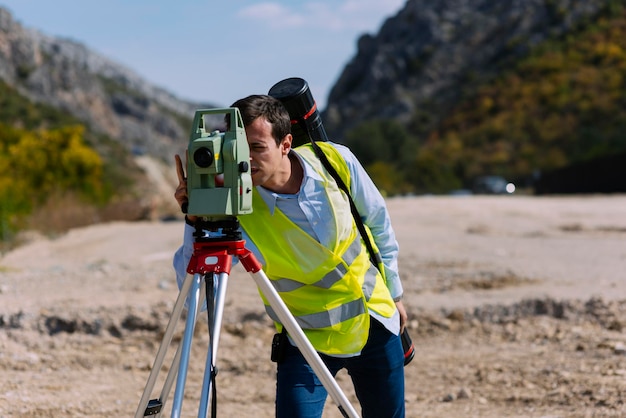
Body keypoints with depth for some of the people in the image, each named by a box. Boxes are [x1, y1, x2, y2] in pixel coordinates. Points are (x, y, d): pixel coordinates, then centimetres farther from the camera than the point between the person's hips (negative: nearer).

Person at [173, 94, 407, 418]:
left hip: (376, 325, 3)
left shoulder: (336, 161, -15)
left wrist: (394, 292, 12)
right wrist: (195, 221, -43)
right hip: (308, 342, -3)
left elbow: (378, 223, 4)